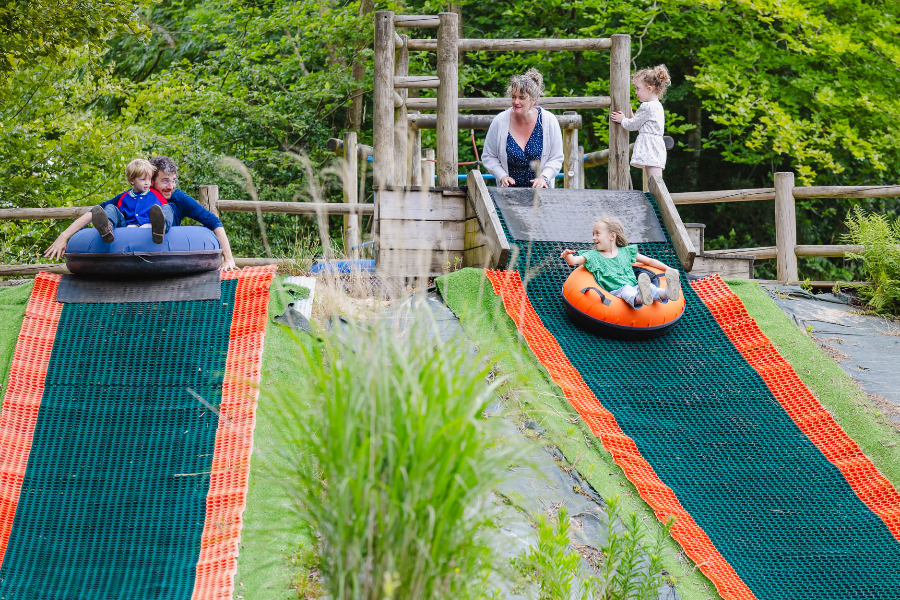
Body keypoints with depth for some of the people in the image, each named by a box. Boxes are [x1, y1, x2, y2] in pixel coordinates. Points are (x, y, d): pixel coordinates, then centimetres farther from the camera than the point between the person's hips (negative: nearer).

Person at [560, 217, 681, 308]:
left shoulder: (626, 252, 21)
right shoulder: (593, 256, 16)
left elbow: (650, 261, 26)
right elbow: (573, 261, 3)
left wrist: (668, 269, 17)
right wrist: (567, 255, -21)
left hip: (634, 288, 2)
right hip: (615, 292, -2)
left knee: (646, 285, -30)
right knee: (626, 290, -37)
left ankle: (666, 293, -60)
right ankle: (640, 299, -71)